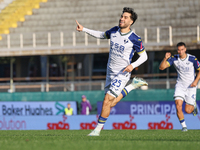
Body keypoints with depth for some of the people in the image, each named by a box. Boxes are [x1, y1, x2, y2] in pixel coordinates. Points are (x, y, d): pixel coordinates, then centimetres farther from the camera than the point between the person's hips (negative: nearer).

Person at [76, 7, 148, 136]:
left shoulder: (135, 39, -15)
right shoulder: (114, 31, 1)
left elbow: (144, 56, -6)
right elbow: (102, 35, 21)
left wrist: (133, 65, -23)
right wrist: (84, 29, 15)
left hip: (122, 74, -7)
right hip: (110, 72, 7)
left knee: (107, 101, -13)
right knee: (110, 104, 10)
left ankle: (98, 129, 0)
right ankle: (132, 85, 27)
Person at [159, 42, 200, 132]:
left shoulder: (192, 59, -13)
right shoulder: (174, 58, -8)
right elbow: (161, 67, -12)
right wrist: (165, 58, -29)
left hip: (191, 86, -2)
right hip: (180, 85, 2)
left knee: (187, 110, -3)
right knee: (178, 106, -18)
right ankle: (183, 126, -2)